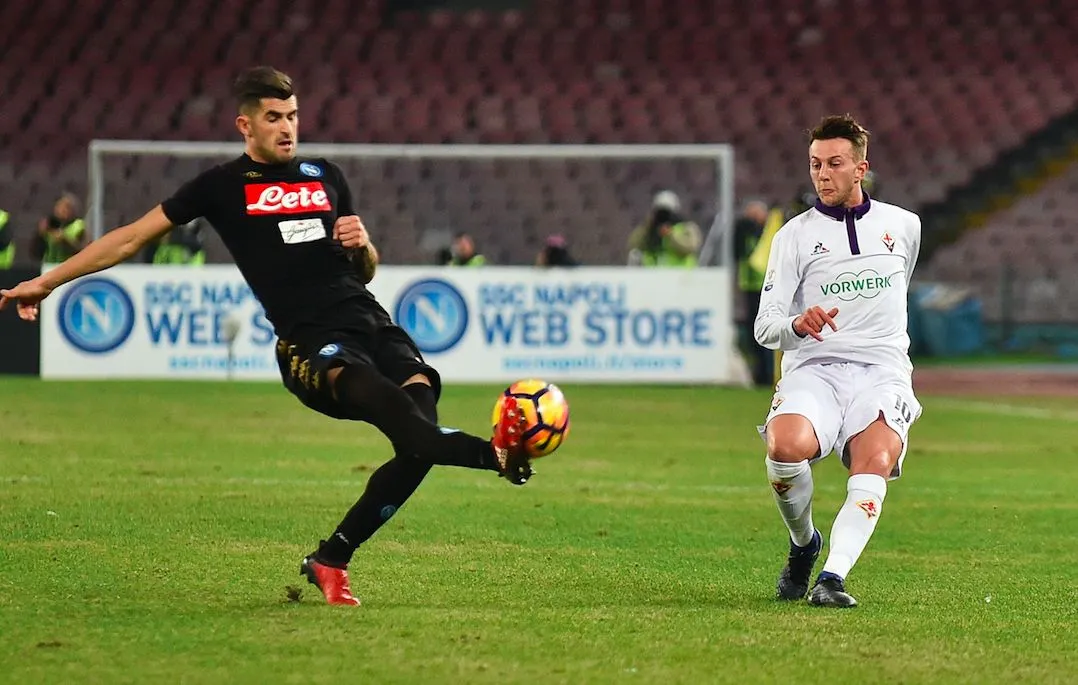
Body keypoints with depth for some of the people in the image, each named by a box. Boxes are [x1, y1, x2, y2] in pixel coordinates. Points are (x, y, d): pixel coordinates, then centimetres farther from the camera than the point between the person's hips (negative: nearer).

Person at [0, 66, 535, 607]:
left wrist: (363, 244, 5)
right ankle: (495, 453, -54)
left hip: (372, 322, 5)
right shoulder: (222, 186, 11)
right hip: (309, 341, -5)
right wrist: (47, 282, 19)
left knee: (419, 445, -18)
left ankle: (330, 560, -4)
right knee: (380, 395, -38)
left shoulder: (325, 177, 22)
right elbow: (132, 238, 17)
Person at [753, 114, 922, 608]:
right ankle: (803, 544, -2)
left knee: (875, 461, -30)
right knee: (786, 446, -31)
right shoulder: (795, 234, 7)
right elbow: (764, 326, -1)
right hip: (812, 370, -1)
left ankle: (833, 576, -42)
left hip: (882, 372, 1)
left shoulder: (904, 225, 15)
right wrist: (798, 324, -22)